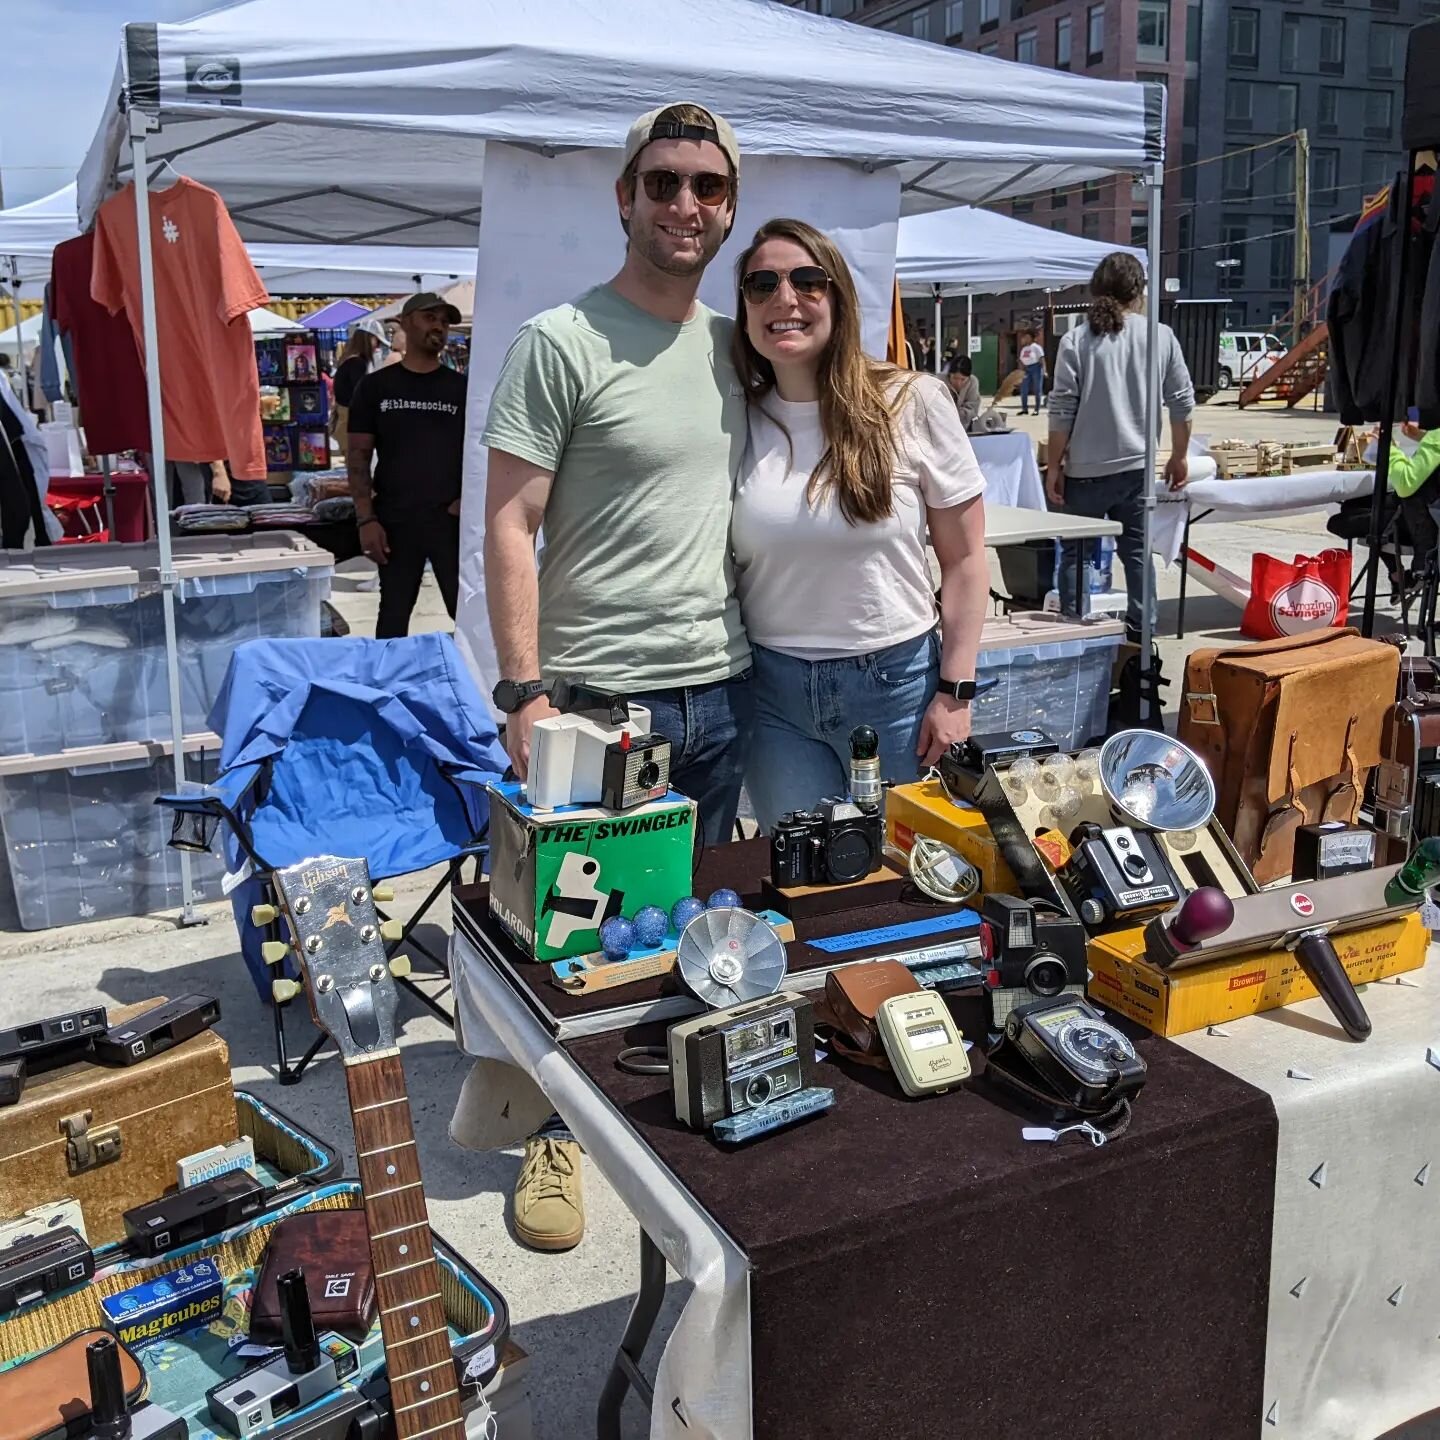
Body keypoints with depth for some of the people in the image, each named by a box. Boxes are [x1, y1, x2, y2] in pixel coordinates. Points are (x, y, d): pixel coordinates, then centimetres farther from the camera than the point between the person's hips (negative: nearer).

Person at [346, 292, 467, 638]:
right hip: (395, 522, 0)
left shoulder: (462, 388, 7)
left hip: (452, 521, 0)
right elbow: (358, 455, 3)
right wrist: (366, 519, -5)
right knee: (394, 614, 10)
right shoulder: (375, 387, 6)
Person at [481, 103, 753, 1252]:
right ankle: (559, 1133, 24)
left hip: (719, 689, 6)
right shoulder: (563, 342, -8)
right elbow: (508, 528, -11)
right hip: (596, 693, -6)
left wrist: (754, 649, 15)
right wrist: (525, 691, -17)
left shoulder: (732, 346, 11)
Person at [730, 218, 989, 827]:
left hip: (896, 681, -2)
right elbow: (719, 566, 9)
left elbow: (964, 559, -3)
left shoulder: (913, 403, -6)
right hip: (773, 686, 2)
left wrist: (955, 691, -6)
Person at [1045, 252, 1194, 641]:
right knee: (1137, 551, 12)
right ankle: (1141, 634, 15)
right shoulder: (1162, 336, 1)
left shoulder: (1077, 340, -8)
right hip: (1137, 466, 3)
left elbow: (1062, 411, -9)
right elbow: (1182, 403, 5)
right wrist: (1179, 457, 16)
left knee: (1077, 553, 8)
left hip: (1087, 470, -3)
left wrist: (1053, 466, 0)